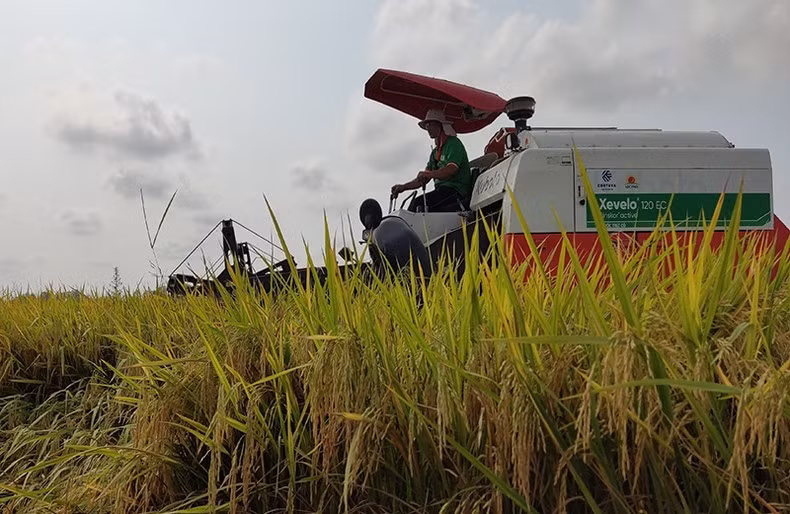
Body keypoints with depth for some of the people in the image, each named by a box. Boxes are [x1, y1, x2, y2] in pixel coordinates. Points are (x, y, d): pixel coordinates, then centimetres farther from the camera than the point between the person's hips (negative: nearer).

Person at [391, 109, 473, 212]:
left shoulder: (454, 143, -2)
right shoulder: (435, 151, 24)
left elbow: (452, 169, -19)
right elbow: (423, 178, 20)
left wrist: (431, 174, -35)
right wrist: (404, 187, 7)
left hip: (456, 191, -8)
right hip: (442, 190, 8)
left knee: (419, 203, -26)